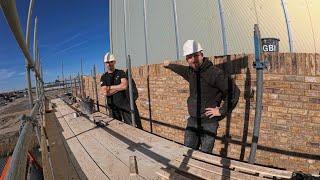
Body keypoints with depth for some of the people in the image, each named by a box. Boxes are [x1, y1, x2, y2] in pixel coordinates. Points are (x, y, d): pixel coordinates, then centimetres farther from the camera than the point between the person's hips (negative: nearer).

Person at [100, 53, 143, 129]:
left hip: (125, 103, -1)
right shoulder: (103, 77, 5)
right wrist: (119, 87, -11)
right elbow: (105, 92, -10)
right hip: (113, 106, 2)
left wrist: (110, 87, -7)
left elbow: (125, 86, -14)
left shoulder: (121, 73, 3)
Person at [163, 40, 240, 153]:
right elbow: (181, 69, 28)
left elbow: (234, 92, -17)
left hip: (209, 123, -6)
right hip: (192, 121, 6)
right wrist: (169, 65, 43)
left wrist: (221, 111, -12)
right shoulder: (190, 72, 4)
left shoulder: (214, 73, -17)